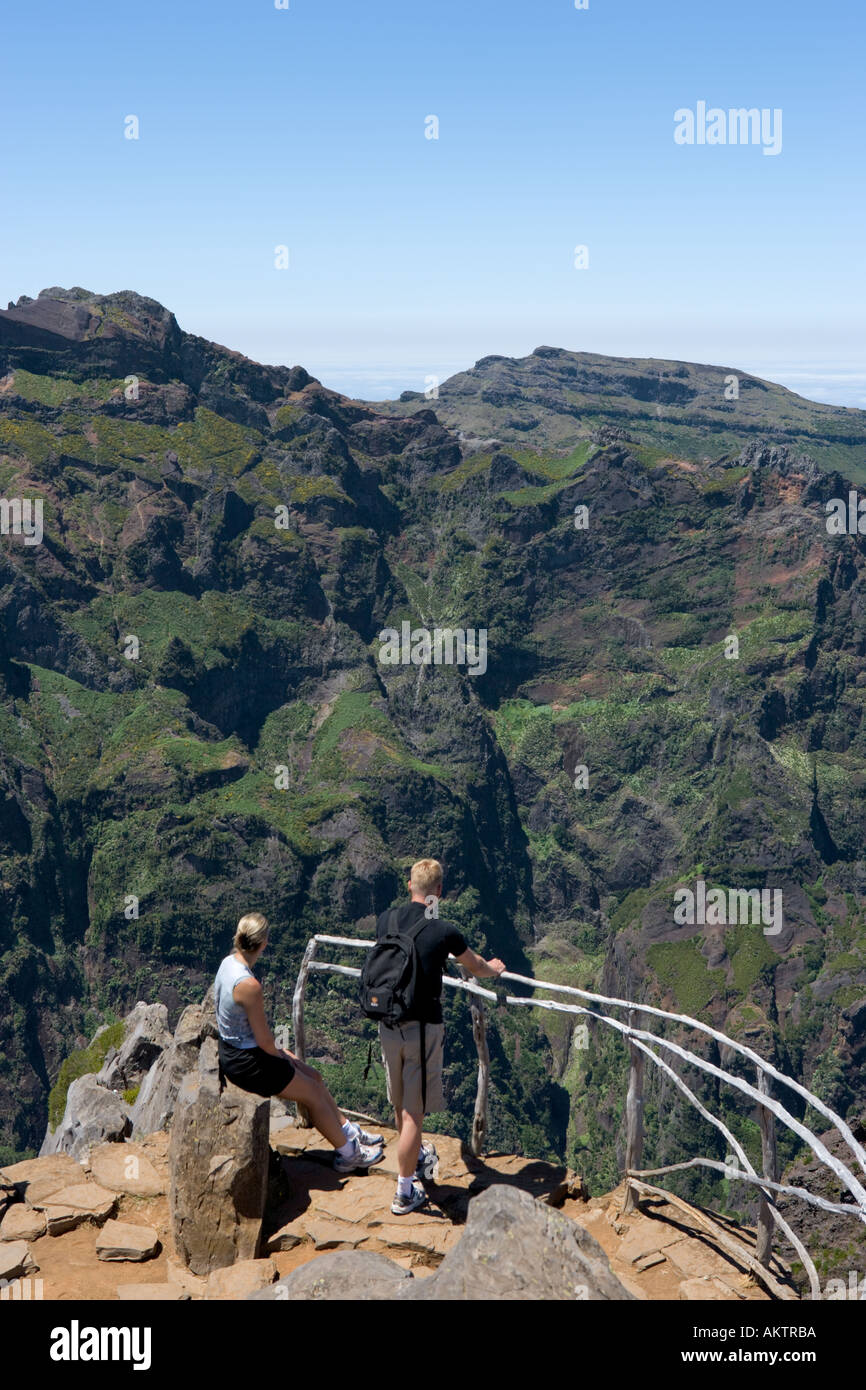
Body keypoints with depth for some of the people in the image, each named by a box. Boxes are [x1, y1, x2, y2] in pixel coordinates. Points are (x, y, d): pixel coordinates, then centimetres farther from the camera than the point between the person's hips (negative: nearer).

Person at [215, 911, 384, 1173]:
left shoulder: (228, 962, -2)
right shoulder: (249, 985, -32)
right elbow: (264, 1039, -23)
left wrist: (278, 1051, 11)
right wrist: (279, 1055, -2)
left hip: (232, 1049, 9)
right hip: (245, 1063, -9)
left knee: (313, 1076, 19)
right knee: (313, 1093, 7)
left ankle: (349, 1131, 35)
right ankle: (347, 1153, 24)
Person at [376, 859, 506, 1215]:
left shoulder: (386, 920, -1)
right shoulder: (444, 931, -14)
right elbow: (474, 965, 6)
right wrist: (493, 969, 31)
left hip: (388, 1024, 6)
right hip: (423, 1027, -5)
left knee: (400, 1104, 23)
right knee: (414, 1109, 3)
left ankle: (416, 1156, 47)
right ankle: (405, 1192, 9)